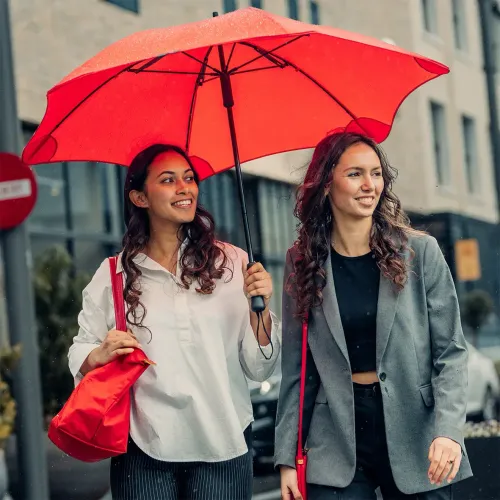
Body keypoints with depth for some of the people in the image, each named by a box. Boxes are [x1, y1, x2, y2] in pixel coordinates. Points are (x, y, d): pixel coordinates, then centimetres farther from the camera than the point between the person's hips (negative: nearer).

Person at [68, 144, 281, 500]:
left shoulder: (233, 263, 1)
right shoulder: (113, 274, 2)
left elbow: (259, 370, 0)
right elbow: (80, 358, 6)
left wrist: (260, 310, -15)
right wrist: (100, 355, -13)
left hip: (223, 447, 0)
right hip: (143, 452, 0)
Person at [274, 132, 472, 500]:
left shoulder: (420, 251, -3)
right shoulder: (303, 262, 2)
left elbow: (451, 351, -3)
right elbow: (296, 368, 4)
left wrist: (449, 429, -17)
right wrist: (287, 457, 0)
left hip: (414, 435, -1)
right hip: (338, 443, 1)